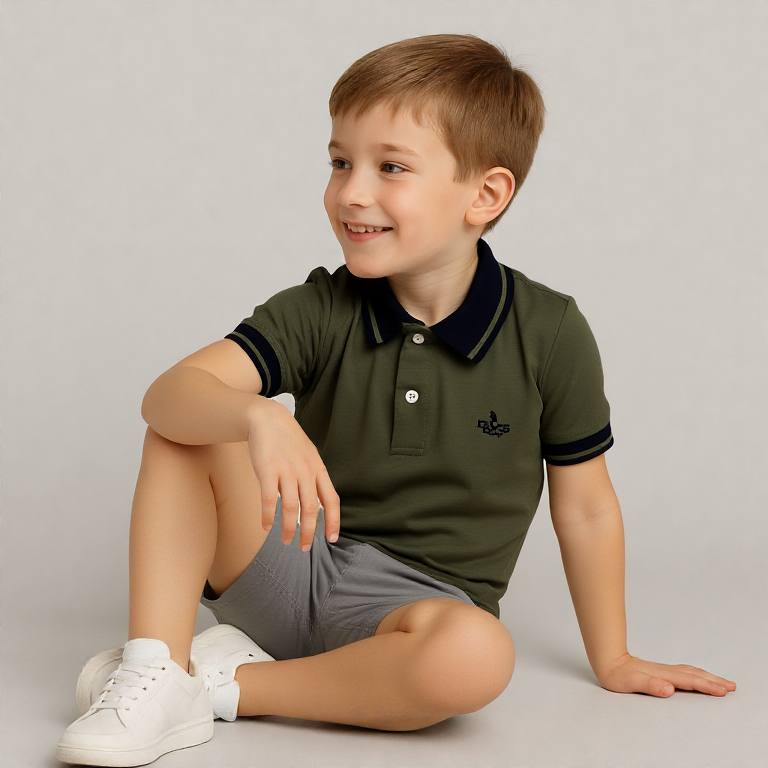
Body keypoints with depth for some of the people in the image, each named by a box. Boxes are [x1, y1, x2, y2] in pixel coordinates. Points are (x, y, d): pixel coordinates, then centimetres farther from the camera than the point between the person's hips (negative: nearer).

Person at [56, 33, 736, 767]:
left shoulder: (550, 334, -8)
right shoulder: (317, 314, -5)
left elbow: (585, 509, 3)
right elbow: (168, 394, -20)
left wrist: (613, 661, 10)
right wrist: (259, 418, -42)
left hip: (412, 600, -1)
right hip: (292, 567, 2)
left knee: (477, 655, -37)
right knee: (192, 424, -19)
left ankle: (231, 683, -18)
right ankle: (158, 675, -22)